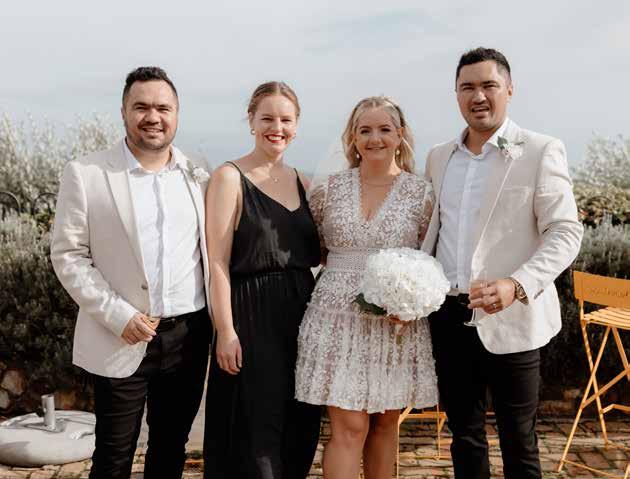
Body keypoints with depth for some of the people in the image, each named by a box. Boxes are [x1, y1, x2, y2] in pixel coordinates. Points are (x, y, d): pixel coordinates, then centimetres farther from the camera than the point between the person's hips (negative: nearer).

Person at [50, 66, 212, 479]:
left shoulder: (197, 176, 5)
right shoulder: (86, 174, -5)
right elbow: (68, 256, -6)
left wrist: (219, 323, 3)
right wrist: (119, 317, -14)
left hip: (189, 337, 3)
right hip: (122, 340, -3)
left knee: (172, 446, 17)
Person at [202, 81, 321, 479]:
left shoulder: (303, 183, 12)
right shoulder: (230, 177, -5)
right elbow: (218, 262, -10)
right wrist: (226, 330, -16)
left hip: (302, 313, 6)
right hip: (252, 315, -5)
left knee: (300, 431, 13)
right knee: (255, 435, 3)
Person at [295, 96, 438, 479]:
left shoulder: (422, 193, 1)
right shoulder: (329, 189, 3)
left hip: (397, 321, 1)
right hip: (339, 316, 0)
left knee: (386, 422, 12)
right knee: (349, 426, -2)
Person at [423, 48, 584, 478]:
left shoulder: (541, 152, -4)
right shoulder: (439, 157, 10)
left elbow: (565, 232, -10)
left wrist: (517, 286, -25)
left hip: (510, 319, -4)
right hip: (448, 315, 5)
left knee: (518, 442, 7)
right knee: (464, 433, 16)